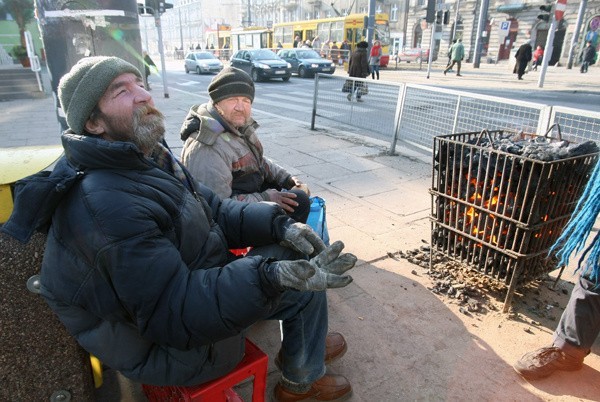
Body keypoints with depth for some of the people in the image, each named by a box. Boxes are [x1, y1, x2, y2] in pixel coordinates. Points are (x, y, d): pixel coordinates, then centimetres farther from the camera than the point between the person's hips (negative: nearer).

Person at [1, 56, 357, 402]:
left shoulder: (152, 157, 0)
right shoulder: (104, 206, -31)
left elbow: (216, 211, 1)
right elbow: (176, 314, -32)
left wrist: (278, 224, -14)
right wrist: (270, 278, -40)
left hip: (196, 281, 9)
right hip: (175, 344, -8)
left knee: (294, 251, 9)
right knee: (303, 285, -9)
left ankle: (303, 344, 30)